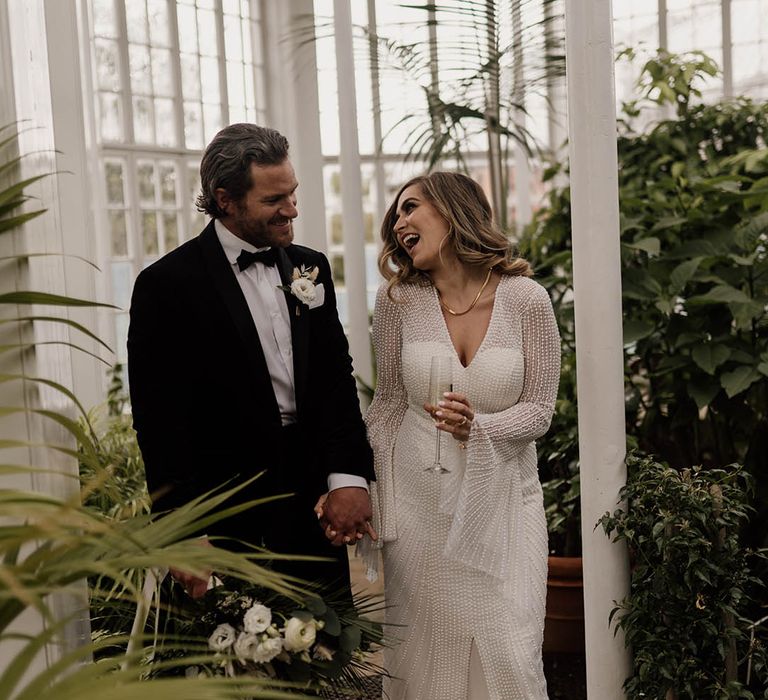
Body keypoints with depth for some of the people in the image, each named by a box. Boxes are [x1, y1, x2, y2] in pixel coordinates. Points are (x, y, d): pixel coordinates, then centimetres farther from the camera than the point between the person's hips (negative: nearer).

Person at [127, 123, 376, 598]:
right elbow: (160, 419, -10)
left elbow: (338, 379, 6)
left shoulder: (312, 268, 8)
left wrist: (349, 476, -7)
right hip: (230, 522, -5)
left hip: (317, 507, 5)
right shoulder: (168, 285, -9)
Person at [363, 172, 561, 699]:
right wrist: (363, 496, 1)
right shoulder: (398, 300, -2)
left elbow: (539, 410, -4)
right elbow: (389, 403, 6)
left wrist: (476, 427, -22)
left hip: (501, 496, -1)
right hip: (419, 497, 2)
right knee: (421, 654, 6)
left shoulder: (526, 299, -8)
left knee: (508, 655, -3)